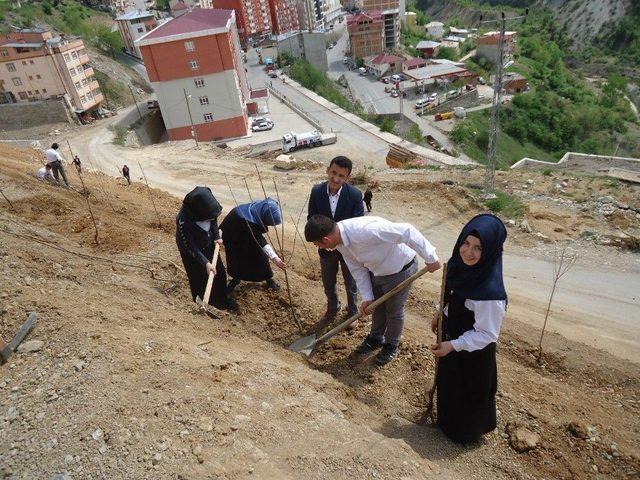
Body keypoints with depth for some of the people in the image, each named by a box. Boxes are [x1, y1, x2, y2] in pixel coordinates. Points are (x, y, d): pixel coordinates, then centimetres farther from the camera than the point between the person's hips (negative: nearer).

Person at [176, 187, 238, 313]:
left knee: (219, 272, 17)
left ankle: (223, 299, 41)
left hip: (208, 245, 6)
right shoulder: (183, 221, -39)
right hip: (192, 252, -6)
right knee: (200, 279, 9)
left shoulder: (206, 206, -26)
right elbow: (191, 247, -29)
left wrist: (216, 237, -6)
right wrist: (205, 263, -32)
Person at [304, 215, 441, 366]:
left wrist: (430, 258, -29)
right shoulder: (340, 241, -13)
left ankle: (391, 346, 39)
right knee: (377, 307, 24)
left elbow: (407, 231, -38)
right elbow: (358, 269, -1)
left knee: (394, 311, 14)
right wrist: (366, 297, -4)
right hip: (376, 271, 7)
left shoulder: (364, 231, -41)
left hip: (399, 270, -7)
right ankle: (375, 339, 49)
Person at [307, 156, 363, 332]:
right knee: (328, 284, 22)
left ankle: (353, 311, 48)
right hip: (326, 247, 3)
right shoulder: (316, 191, -15)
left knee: (351, 284, 20)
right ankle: (332, 311, 50)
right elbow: (311, 218, -4)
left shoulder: (355, 195, -23)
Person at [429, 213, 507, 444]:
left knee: (469, 394, 20)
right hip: (452, 339, 8)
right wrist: (441, 314, 9)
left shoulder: (490, 291, -37)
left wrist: (453, 345, -27)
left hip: (473, 351, -7)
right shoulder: (461, 264, -15)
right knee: (448, 383, 30)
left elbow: (486, 334, -26)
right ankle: (448, 419, 58)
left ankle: (466, 432, 48)